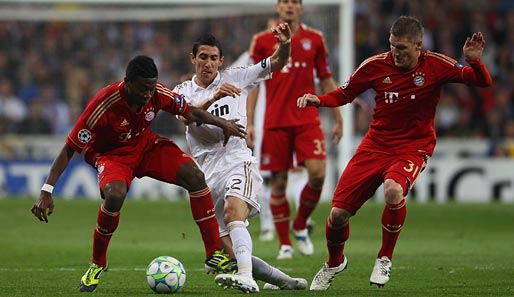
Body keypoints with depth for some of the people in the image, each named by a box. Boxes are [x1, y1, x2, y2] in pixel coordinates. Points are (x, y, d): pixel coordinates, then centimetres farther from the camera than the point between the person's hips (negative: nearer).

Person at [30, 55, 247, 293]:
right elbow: (69, 150, -27)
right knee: (115, 195, -36)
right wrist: (46, 191, -31)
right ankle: (97, 263, -11)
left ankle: (214, 255, -10)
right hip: (111, 154, -4)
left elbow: (190, 113, 2)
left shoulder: (157, 94, -19)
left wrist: (221, 123, -13)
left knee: (195, 176, -18)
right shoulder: (104, 104, -32)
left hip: (146, 146, 4)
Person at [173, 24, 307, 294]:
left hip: (238, 162, -4)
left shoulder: (234, 78, 10)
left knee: (233, 211, -35)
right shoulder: (183, 92, 12)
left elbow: (277, 62, 8)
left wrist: (285, 44, -15)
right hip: (208, 176, 4)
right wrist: (215, 96, -28)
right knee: (233, 254, -3)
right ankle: (287, 282, 13)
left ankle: (247, 278, -52)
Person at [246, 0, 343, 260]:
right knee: (278, 182, -1)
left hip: (307, 120, 1)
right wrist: (250, 123, -1)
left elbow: (326, 81, 13)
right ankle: (284, 243, 10)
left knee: (317, 173, -15)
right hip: (275, 122, -1)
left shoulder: (314, 39, 8)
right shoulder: (262, 41, 4)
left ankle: (300, 226, 10)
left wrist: (338, 119, 11)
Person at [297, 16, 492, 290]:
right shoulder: (375, 65, -5)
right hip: (375, 146, 3)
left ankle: (385, 259, -11)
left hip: (412, 149, -3)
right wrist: (318, 100, -12)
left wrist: (474, 61, -30)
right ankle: (334, 263, 30)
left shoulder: (435, 66, -9)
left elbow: (483, 82, -9)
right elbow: (343, 95, 7)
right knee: (338, 213, -5)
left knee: (393, 191, -37)